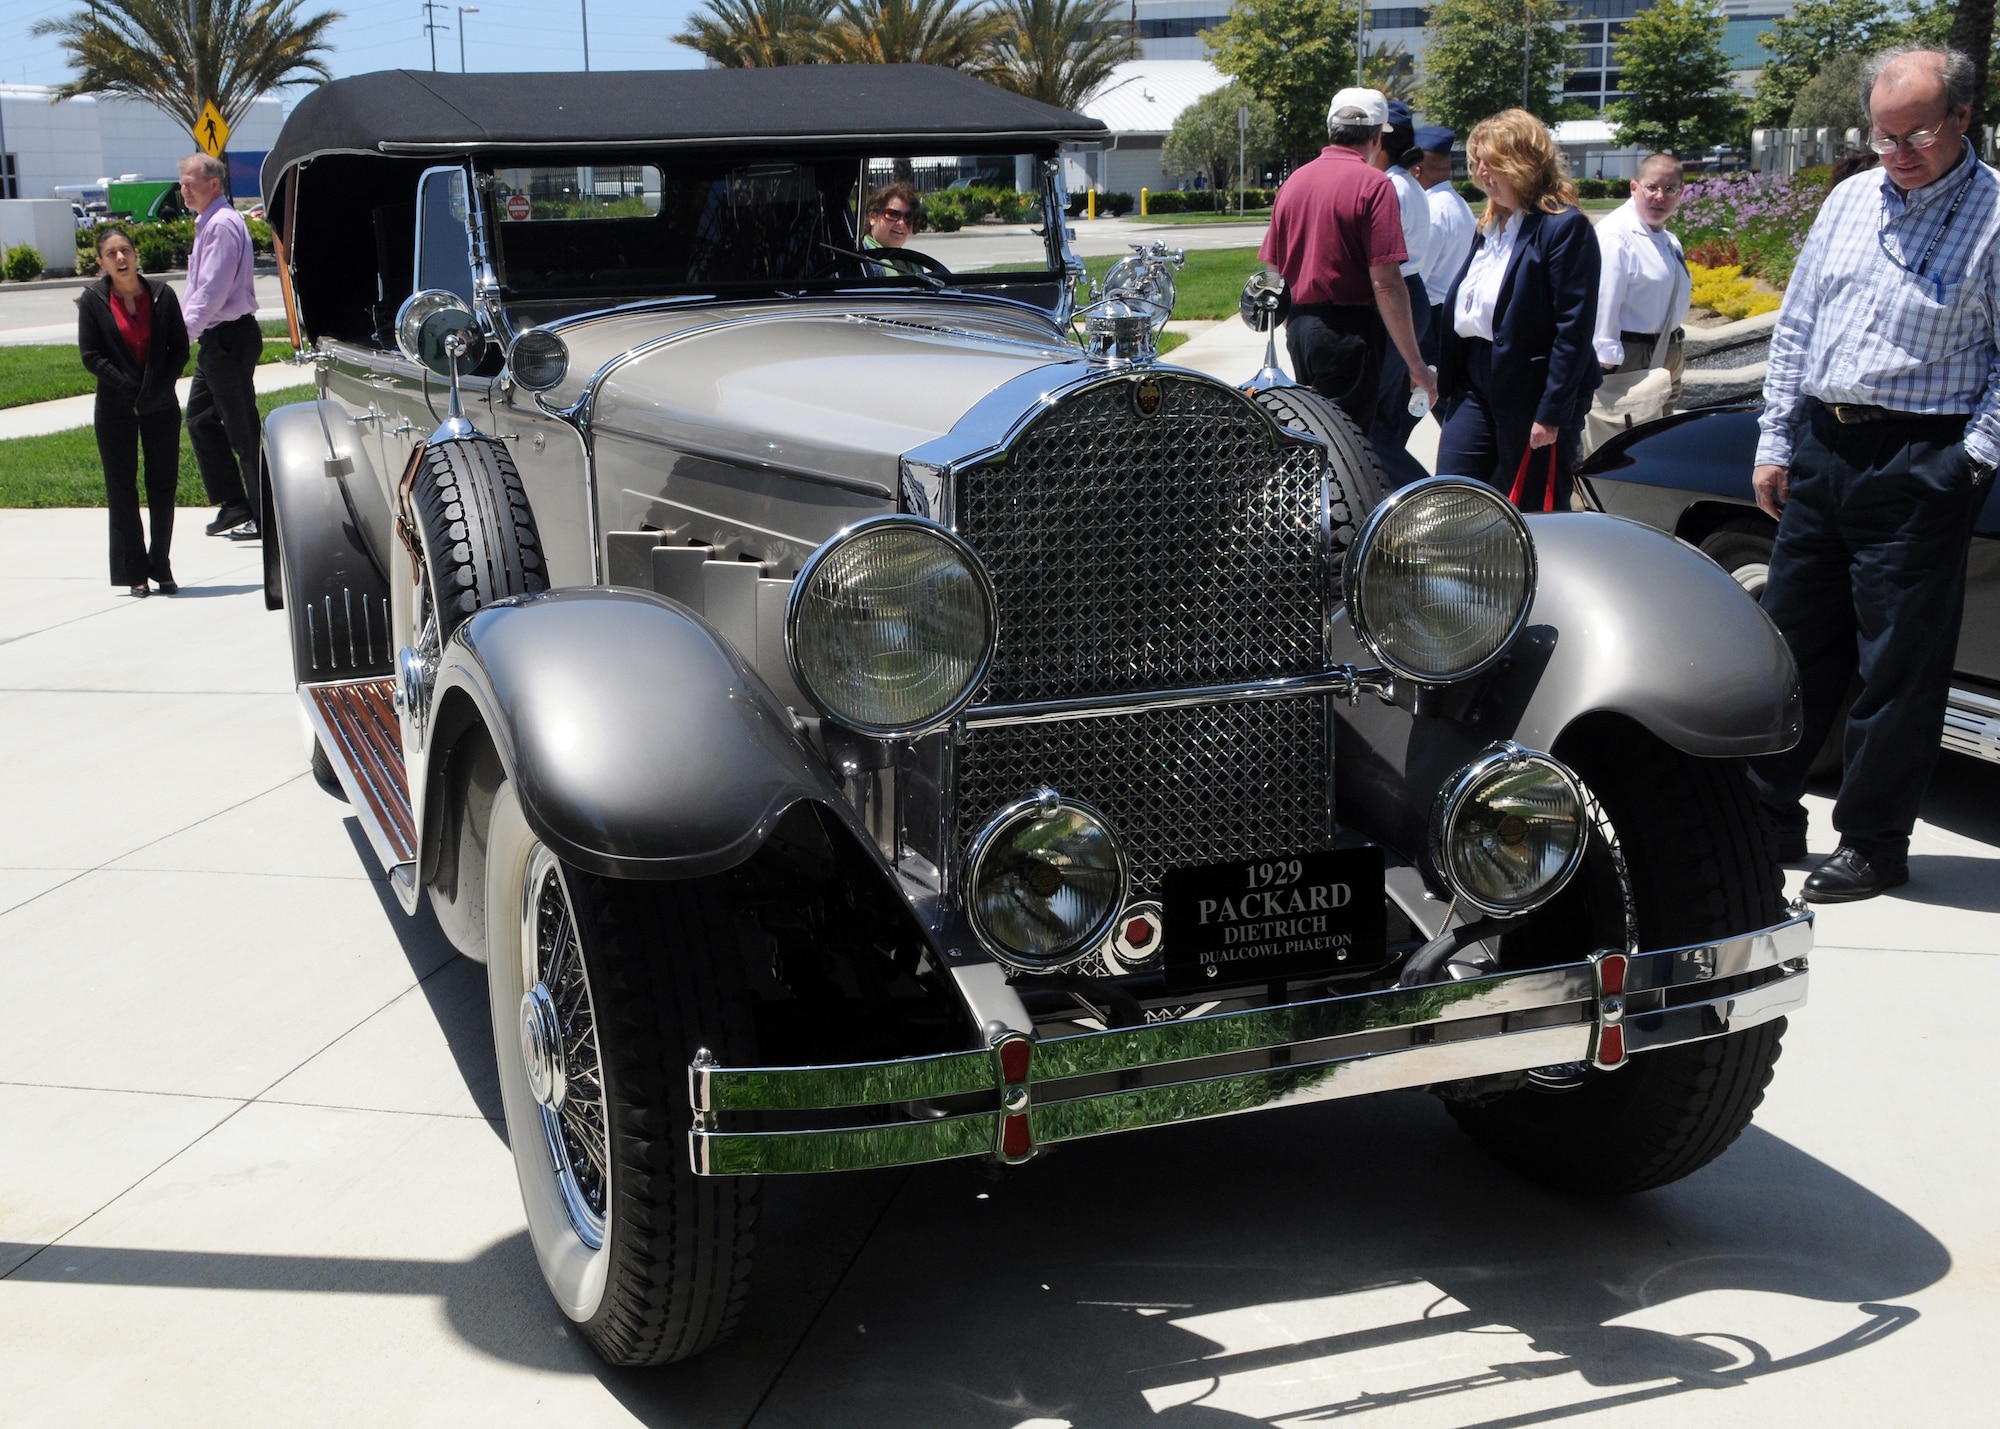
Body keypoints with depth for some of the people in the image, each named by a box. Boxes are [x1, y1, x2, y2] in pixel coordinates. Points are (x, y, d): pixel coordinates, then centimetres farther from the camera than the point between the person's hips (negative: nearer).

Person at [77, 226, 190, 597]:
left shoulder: (161, 294, 2)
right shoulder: (93, 300, -1)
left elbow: (180, 348, 2)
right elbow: (90, 354, -4)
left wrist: (157, 388, -10)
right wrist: (129, 387, -12)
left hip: (161, 406, 1)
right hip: (115, 409, -1)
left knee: (163, 484, 4)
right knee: (121, 488, 2)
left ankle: (161, 566, 13)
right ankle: (134, 571, 6)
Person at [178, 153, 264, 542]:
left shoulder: (223, 225, -16)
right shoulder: (207, 224, 16)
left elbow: (211, 292, -22)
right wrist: (182, 330, 15)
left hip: (230, 338, -11)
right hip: (216, 339, 11)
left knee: (243, 428, -5)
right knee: (200, 419, 14)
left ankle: (264, 515, 1)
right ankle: (233, 506, 19)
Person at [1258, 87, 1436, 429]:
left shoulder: (1293, 182, 10)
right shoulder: (1373, 185, -10)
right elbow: (1386, 283, -17)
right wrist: (1416, 365, -14)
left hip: (1299, 327, 7)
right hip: (1349, 330, -7)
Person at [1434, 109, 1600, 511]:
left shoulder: (1564, 228, -12)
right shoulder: (1490, 226, 14)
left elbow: (1575, 329, -17)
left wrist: (1551, 413, -20)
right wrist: (1446, 383, 12)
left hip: (1531, 391, -8)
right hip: (1476, 385, 8)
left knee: (1537, 516, 3)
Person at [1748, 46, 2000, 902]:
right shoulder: (1850, 199, 10)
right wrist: (1775, 444, 10)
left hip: (1920, 465, -6)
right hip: (1822, 449, 6)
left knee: (1899, 665, 1)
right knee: (1792, 640, 12)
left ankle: (1874, 843, 13)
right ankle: (1767, 813, 25)